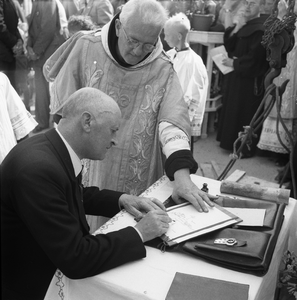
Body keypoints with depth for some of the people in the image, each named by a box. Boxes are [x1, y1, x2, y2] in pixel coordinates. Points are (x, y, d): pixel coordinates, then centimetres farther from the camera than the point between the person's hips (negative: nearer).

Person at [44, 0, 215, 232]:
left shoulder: (163, 69, -10)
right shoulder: (85, 48, -9)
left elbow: (173, 120, -21)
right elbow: (64, 109, 2)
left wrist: (182, 175, -35)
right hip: (89, 169, 1)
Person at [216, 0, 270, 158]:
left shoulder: (261, 29, -15)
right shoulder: (243, 24, 11)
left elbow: (254, 57, -20)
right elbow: (229, 46, 6)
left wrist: (234, 63, -10)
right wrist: (235, 29, -8)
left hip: (250, 80, -8)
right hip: (236, 76, 8)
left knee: (246, 112, -2)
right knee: (233, 109, 14)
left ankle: (246, 148, 9)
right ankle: (233, 141, 26)